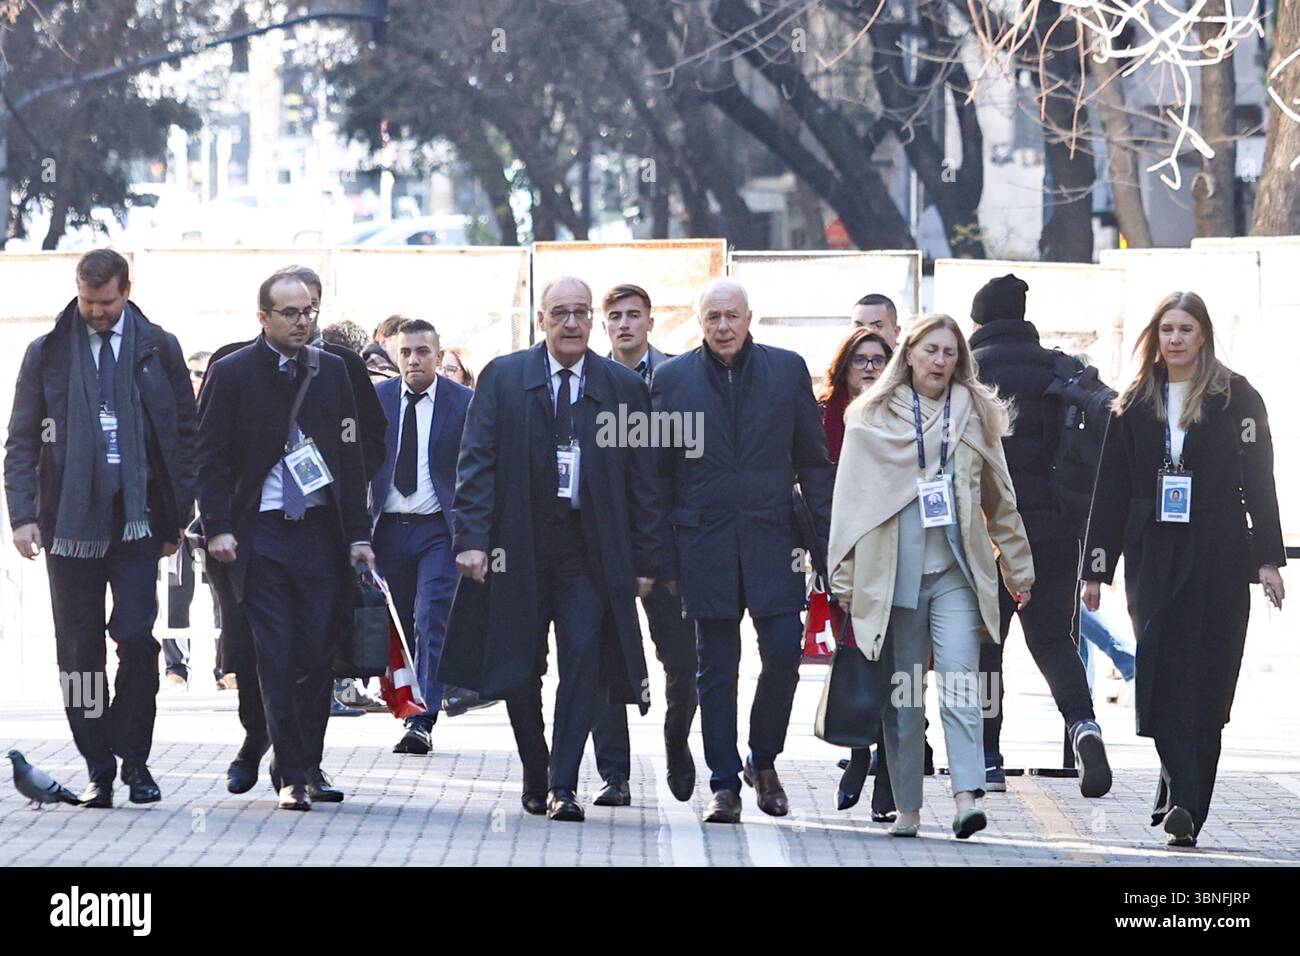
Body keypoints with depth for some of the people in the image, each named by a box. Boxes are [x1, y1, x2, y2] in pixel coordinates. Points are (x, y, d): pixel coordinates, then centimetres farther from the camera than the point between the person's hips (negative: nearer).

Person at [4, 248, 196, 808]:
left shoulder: (159, 350, 7)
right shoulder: (47, 354, 6)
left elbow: (186, 435, 9)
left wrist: (179, 516, 4)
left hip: (137, 520, -1)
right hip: (71, 523, 1)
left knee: (137, 638, -11)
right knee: (78, 652, 3)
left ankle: (133, 758, 3)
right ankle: (98, 769, 11)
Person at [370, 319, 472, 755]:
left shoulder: (463, 402, -1)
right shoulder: (376, 399, 6)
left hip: (439, 529, -3)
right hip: (388, 529, 3)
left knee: (432, 624, -12)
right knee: (398, 627, 9)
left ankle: (422, 723, -18)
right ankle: (408, 710, 21)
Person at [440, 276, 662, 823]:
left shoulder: (624, 387, 6)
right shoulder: (502, 378, 4)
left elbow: (642, 480, 7)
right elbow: (477, 464, 0)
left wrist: (645, 560, 3)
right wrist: (472, 538, -11)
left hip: (589, 547, 0)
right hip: (518, 543, 0)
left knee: (583, 661, -10)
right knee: (518, 669, 5)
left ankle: (563, 785, -5)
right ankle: (534, 775, 23)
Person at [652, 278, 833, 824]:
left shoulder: (787, 370, 5)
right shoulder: (672, 378, 4)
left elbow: (814, 462, 7)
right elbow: (658, 469, 6)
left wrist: (823, 540, 1)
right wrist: (658, 553, 1)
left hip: (771, 538, 0)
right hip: (705, 543, 0)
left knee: (784, 649, -8)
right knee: (716, 667, 3)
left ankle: (763, 759, 15)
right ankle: (724, 784, 10)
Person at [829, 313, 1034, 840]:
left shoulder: (975, 414, 11)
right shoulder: (872, 417, 7)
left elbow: (999, 500, 16)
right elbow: (851, 500, 7)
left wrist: (1018, 569, 16)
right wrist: (845, 578, 3)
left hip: (956, 573, 0)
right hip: (892, 574, 0)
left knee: (960, 687, -14)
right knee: (901, 696, 3)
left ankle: (967, 796, -21)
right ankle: (907, 807, 9)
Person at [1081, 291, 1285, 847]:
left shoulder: (1235, 398, 3)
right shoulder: (1136, 403, 11)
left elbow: (1258, 481, 1)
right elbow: (1111, 489, 12)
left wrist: (1267, 558, -6)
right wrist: (1096, 569, 8)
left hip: (1217, 561, -2)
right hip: (1152, 560, 2)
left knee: (1206, 682, 0)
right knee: (1161, 675, -11)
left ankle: (1183, 800, 7)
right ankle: (1183, 800, -15)